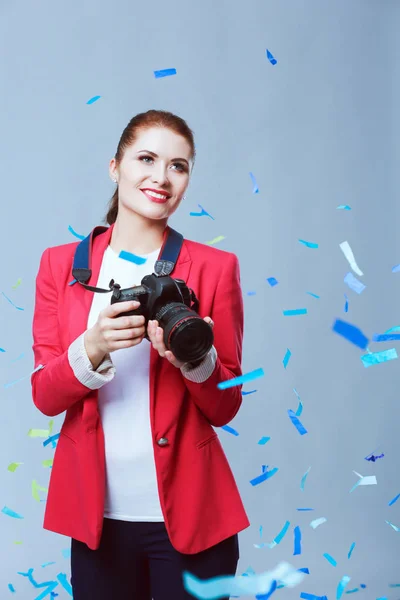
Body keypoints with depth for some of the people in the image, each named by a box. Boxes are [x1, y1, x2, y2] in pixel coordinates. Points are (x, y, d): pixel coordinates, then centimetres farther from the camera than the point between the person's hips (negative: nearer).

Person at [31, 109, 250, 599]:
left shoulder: (215, 268, -2)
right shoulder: (61, 264, 3)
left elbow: (224, 408, -1)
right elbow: (43, 395, -2)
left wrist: (194, 355, -21)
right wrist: (93, 349, -21)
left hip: (189, 517, -1)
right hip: (97, 515, 2)